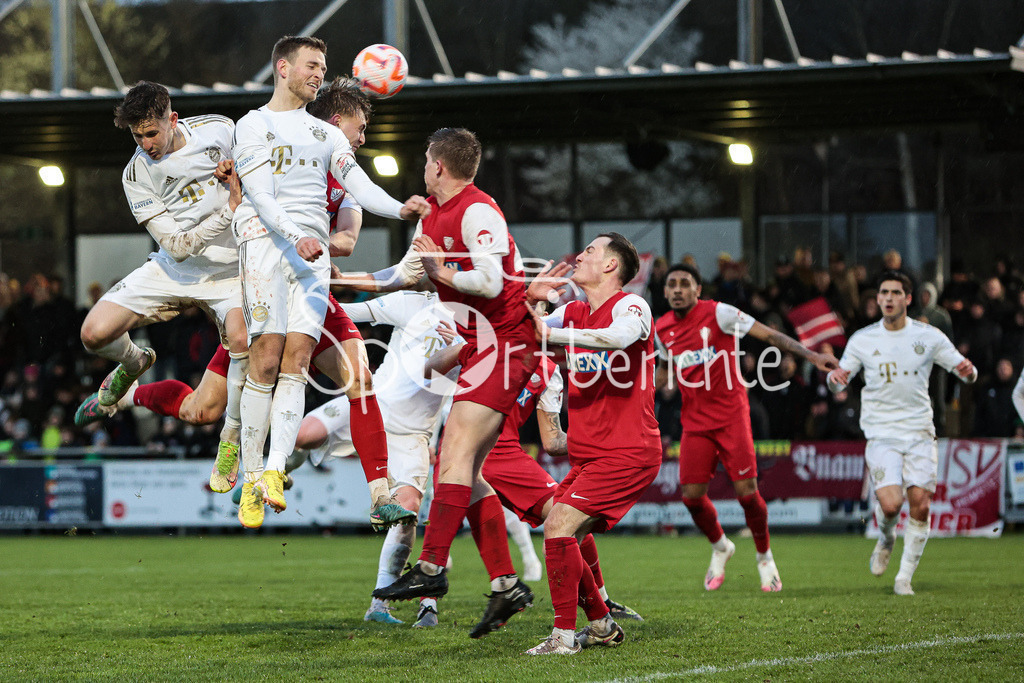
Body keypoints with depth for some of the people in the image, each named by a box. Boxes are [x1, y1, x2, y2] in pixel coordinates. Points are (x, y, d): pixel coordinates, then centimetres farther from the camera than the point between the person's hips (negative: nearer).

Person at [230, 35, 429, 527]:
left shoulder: (325, 133, 23)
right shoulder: (253, 126, 7)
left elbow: (360, 187, 10)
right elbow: (261, 198, -6)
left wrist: (400, 209, -10)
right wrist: (296, 237, -23)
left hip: (314, 253, 4)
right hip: (266, 243, -4)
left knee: (296, 362, -10)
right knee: (266, 361, -12)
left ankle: (275, 471, -18)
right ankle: (251, 480, -8)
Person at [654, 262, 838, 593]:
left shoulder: (718, 313, -12)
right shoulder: (663, 329, 5)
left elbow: (768, 335, -12)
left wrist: (811, 355, -20)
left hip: (731, 416, -4)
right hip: (695, 422, 4)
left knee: (746, 492, -9)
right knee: (692, 496, -2)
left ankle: (765, 556, 15)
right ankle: (720, 547, 27)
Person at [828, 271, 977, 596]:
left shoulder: (929, 336, 2)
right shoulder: (862, 340, 3)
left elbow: (966, 373, 7)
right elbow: (839, 382, 10)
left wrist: (968, 370, -17)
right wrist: (835, 377, -14)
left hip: (919, 432, 1)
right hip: (881, 433, -1)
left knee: (920, 504, -10)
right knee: (890, 503, -18)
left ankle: (905, 577, 6)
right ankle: (886, 539, 18)